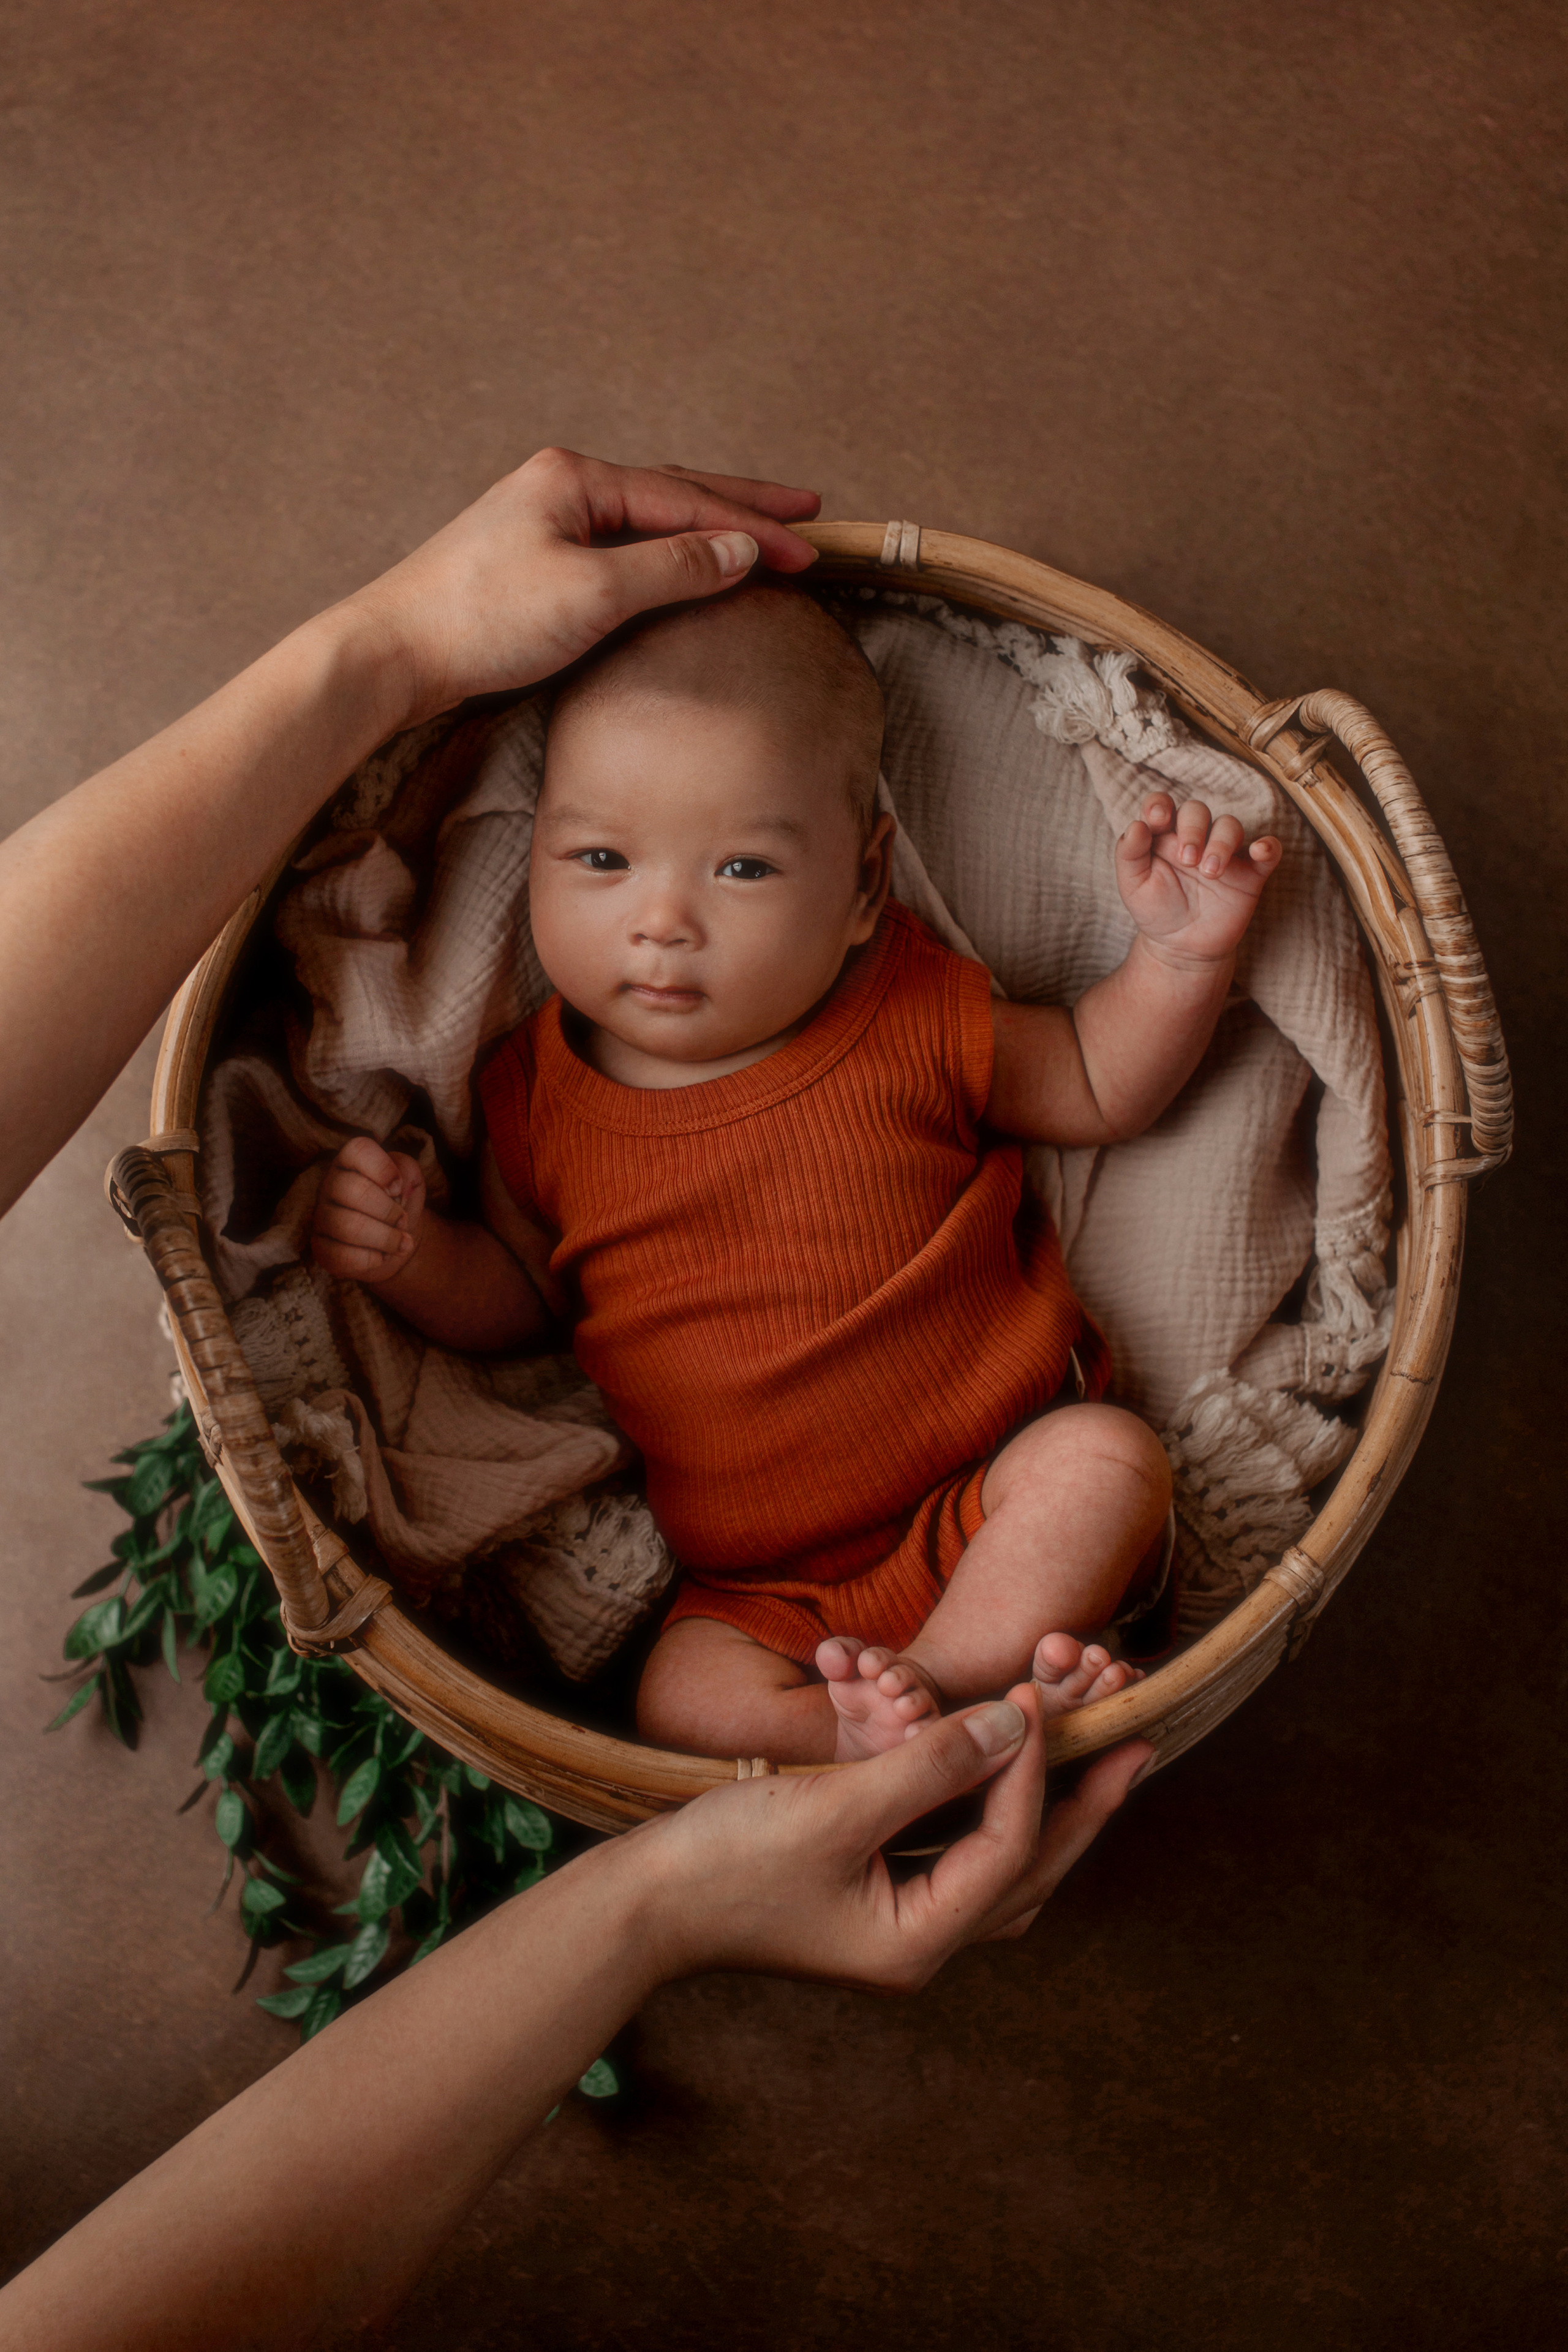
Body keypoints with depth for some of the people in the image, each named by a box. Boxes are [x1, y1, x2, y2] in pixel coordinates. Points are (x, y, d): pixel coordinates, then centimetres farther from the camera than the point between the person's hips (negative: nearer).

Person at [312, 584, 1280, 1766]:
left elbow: (1100, 1088, 8)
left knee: (1112, 1461, -26)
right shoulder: (538, 1097, -4)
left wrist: (1180, 958, -10)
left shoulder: (911, 1017, -7)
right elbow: (522, 1294, 12)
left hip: (996, 1494, 0)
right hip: (765, 1589, 1)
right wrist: (416, 1255, -9)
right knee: (684, 1699, -22)